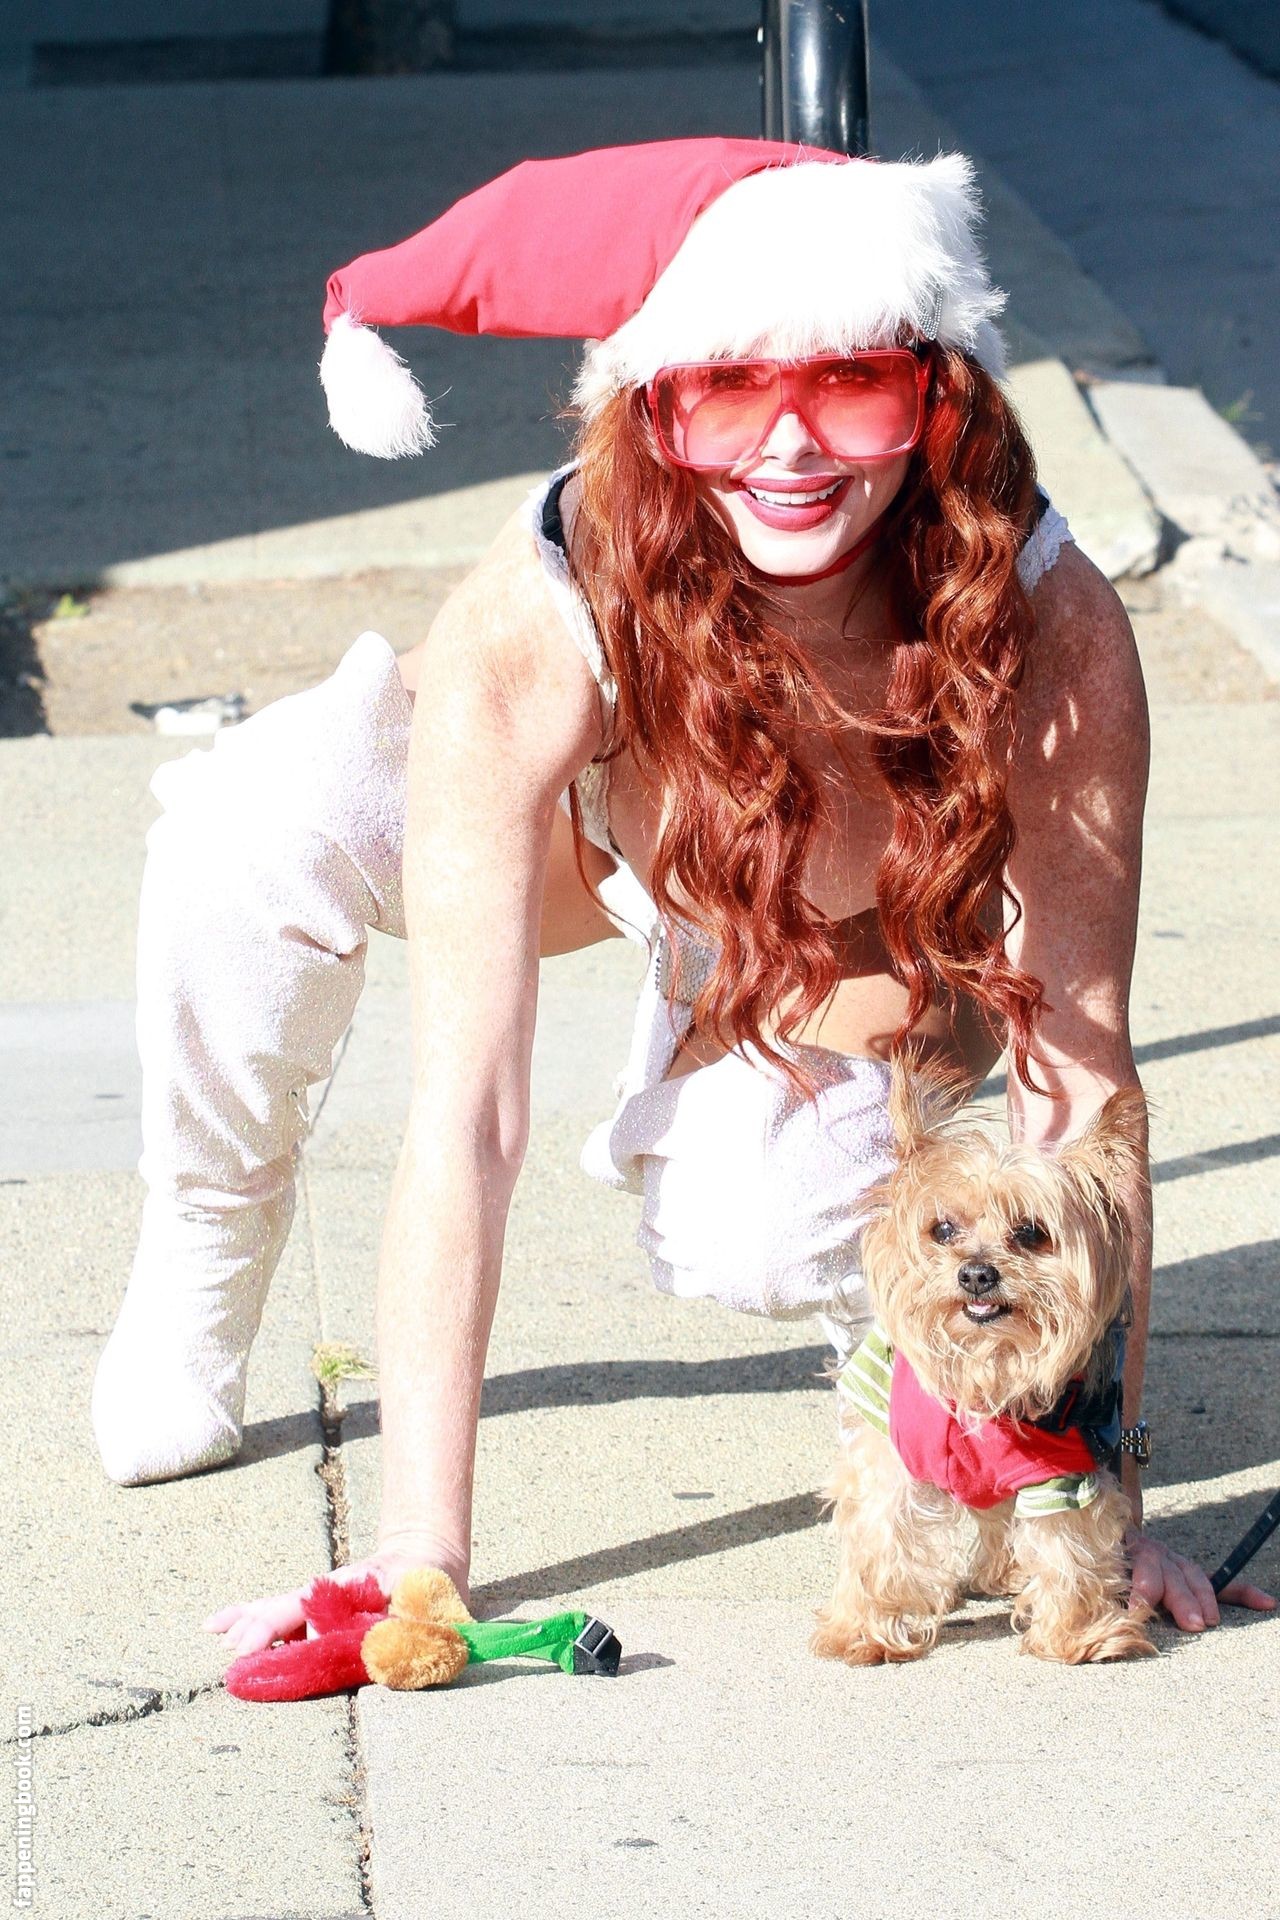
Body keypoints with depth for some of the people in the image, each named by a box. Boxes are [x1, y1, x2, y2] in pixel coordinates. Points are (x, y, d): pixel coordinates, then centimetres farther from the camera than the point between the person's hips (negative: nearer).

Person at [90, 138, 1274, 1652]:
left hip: (876, 933, 1)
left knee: (743, 1239, -30)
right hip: (599, 836, 0)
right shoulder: (531, 634, -40)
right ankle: (206, 1258, -1)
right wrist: (423, 1550, -42)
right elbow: (463, 1114, -40)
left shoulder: (1050, 631, -39)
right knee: (246, 833, -31)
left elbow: (1077, 1079, -32)